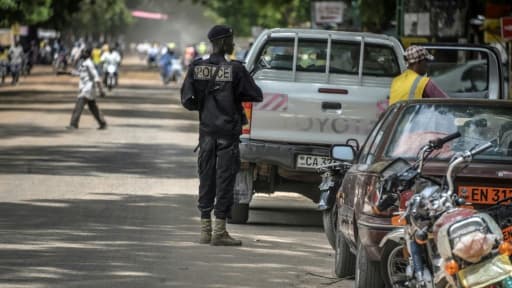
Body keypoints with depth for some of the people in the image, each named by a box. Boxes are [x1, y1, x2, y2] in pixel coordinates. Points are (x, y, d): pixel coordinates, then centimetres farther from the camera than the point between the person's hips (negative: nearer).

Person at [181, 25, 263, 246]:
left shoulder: (196, 68, 0)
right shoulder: (234, 69, -11)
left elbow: (187, 100, 0)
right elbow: (256, 95, -7)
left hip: (206, 130, 4)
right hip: (228, 130, -4)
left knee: (206, 178, 11)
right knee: (225, 178, 1)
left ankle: (205, 230, 13)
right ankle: (219, 231, 0)